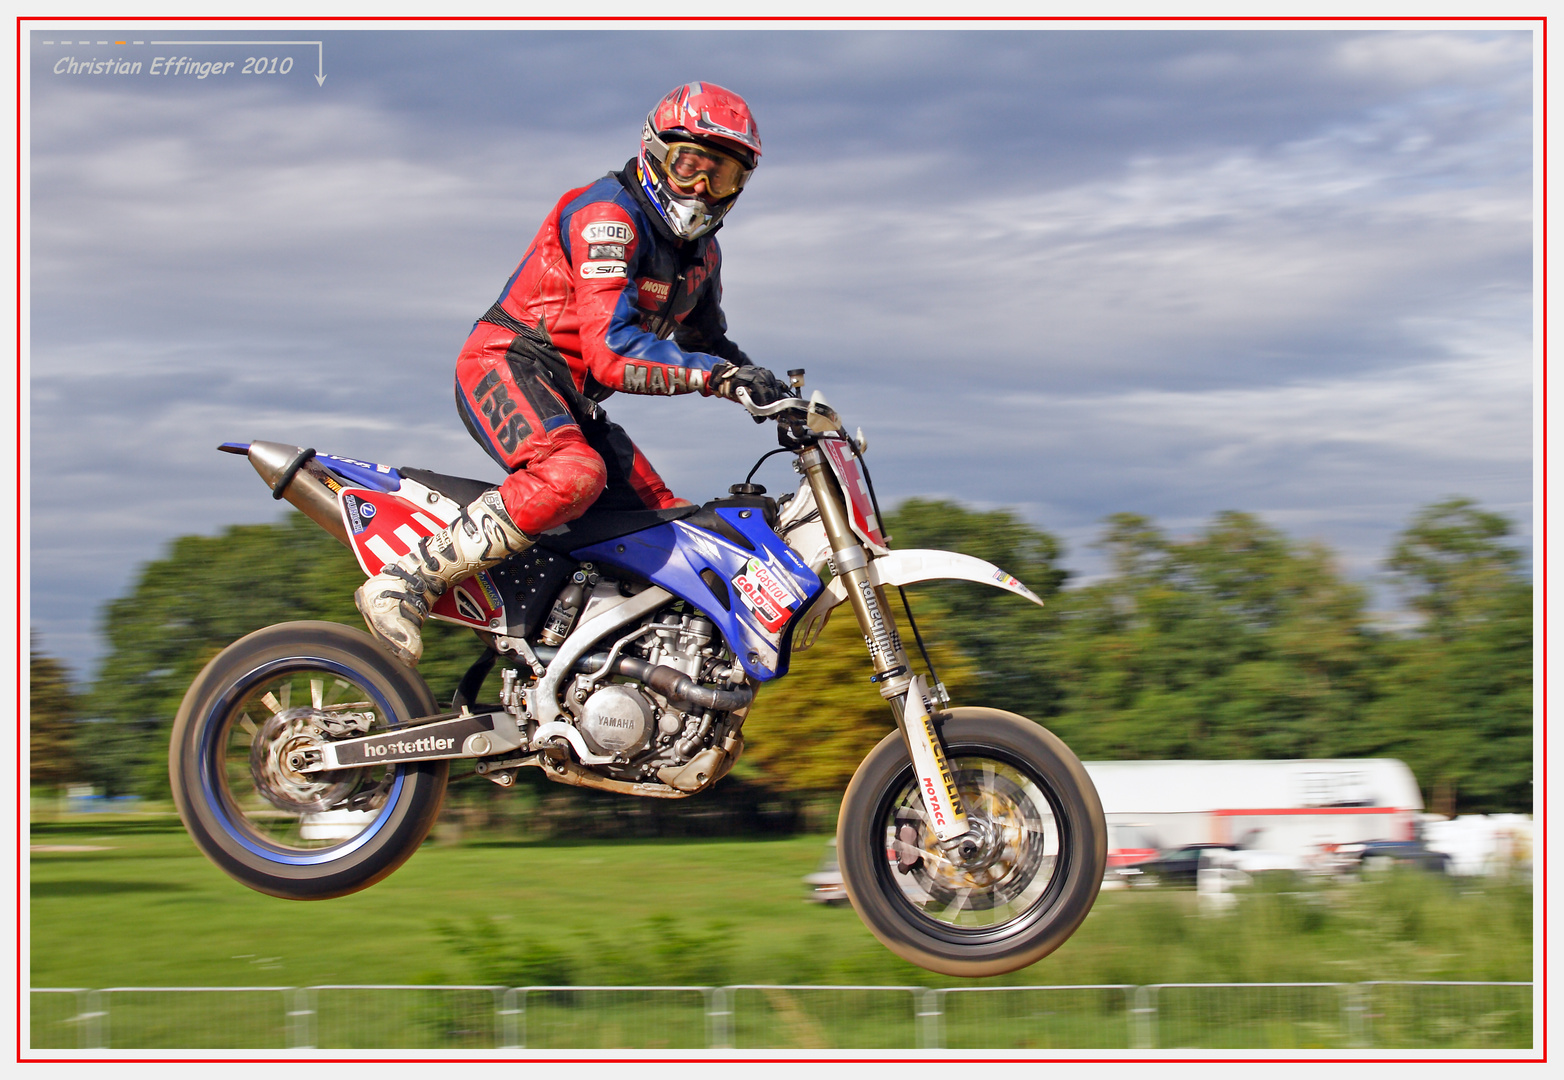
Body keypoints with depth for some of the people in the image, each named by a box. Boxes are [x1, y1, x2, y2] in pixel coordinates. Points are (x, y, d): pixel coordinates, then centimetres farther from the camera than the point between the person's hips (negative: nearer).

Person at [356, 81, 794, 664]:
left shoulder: (701, 252, 14)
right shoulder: (606, 215, -16)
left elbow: (705, 340, 31)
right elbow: (611, 350, -26)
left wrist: (767, 386, 11)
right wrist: (719, 375, -32)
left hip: (574, 398, 10)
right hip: (507, 365, -10)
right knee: (572, 475, -39)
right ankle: (403, 582, -35)